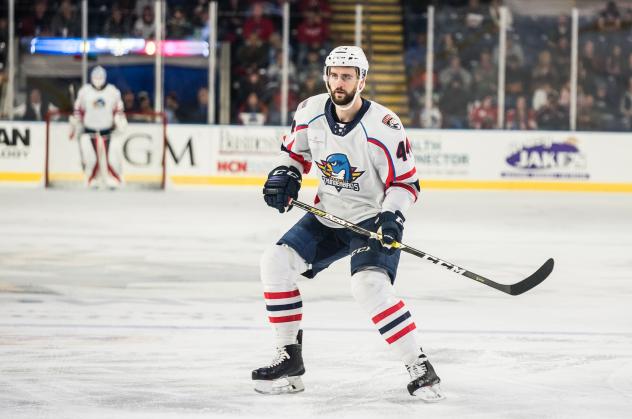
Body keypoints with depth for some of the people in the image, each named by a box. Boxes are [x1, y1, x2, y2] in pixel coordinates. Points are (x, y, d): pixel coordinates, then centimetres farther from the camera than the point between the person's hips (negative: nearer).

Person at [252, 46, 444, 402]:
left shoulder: (384, 126, -21)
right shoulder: (310, 113, -5)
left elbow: (405, 182, -14)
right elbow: (295, 150, 15)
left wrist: (392, 216, -29)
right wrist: (285, 175, -5)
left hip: (373, 220, -6)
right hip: (328, 216, 7)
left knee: (370, 285, -30)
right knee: (277, 262, -7)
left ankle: (420, 369, -20)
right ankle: (290, 362, 3)